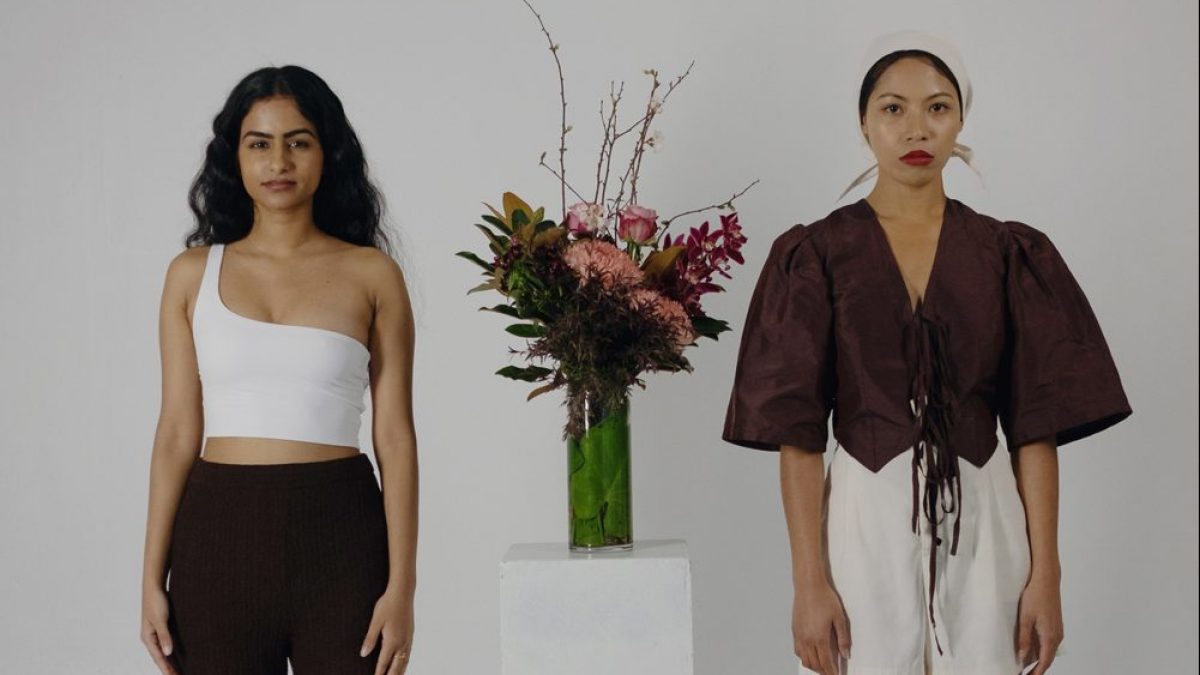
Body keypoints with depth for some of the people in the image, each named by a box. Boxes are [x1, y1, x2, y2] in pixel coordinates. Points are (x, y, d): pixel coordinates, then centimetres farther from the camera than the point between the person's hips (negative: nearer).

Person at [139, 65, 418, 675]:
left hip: (338, 533, -1)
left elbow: (395, 437, -1)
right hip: (220, 533, 1)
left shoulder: (372, 274, 2)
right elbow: (177, 432, 6)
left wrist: (401, 584, -7)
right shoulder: (194, 273, 7)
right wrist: (153, 579, 2)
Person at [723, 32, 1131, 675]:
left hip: (982, 523, 2)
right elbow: (798, 431, -4)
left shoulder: (1011, 255, 4)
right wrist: (809, 583, -10)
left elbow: (1036, 427, 2)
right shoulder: (817, 255, -1)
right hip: (864, 520, -1)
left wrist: (1045, 575, -4)